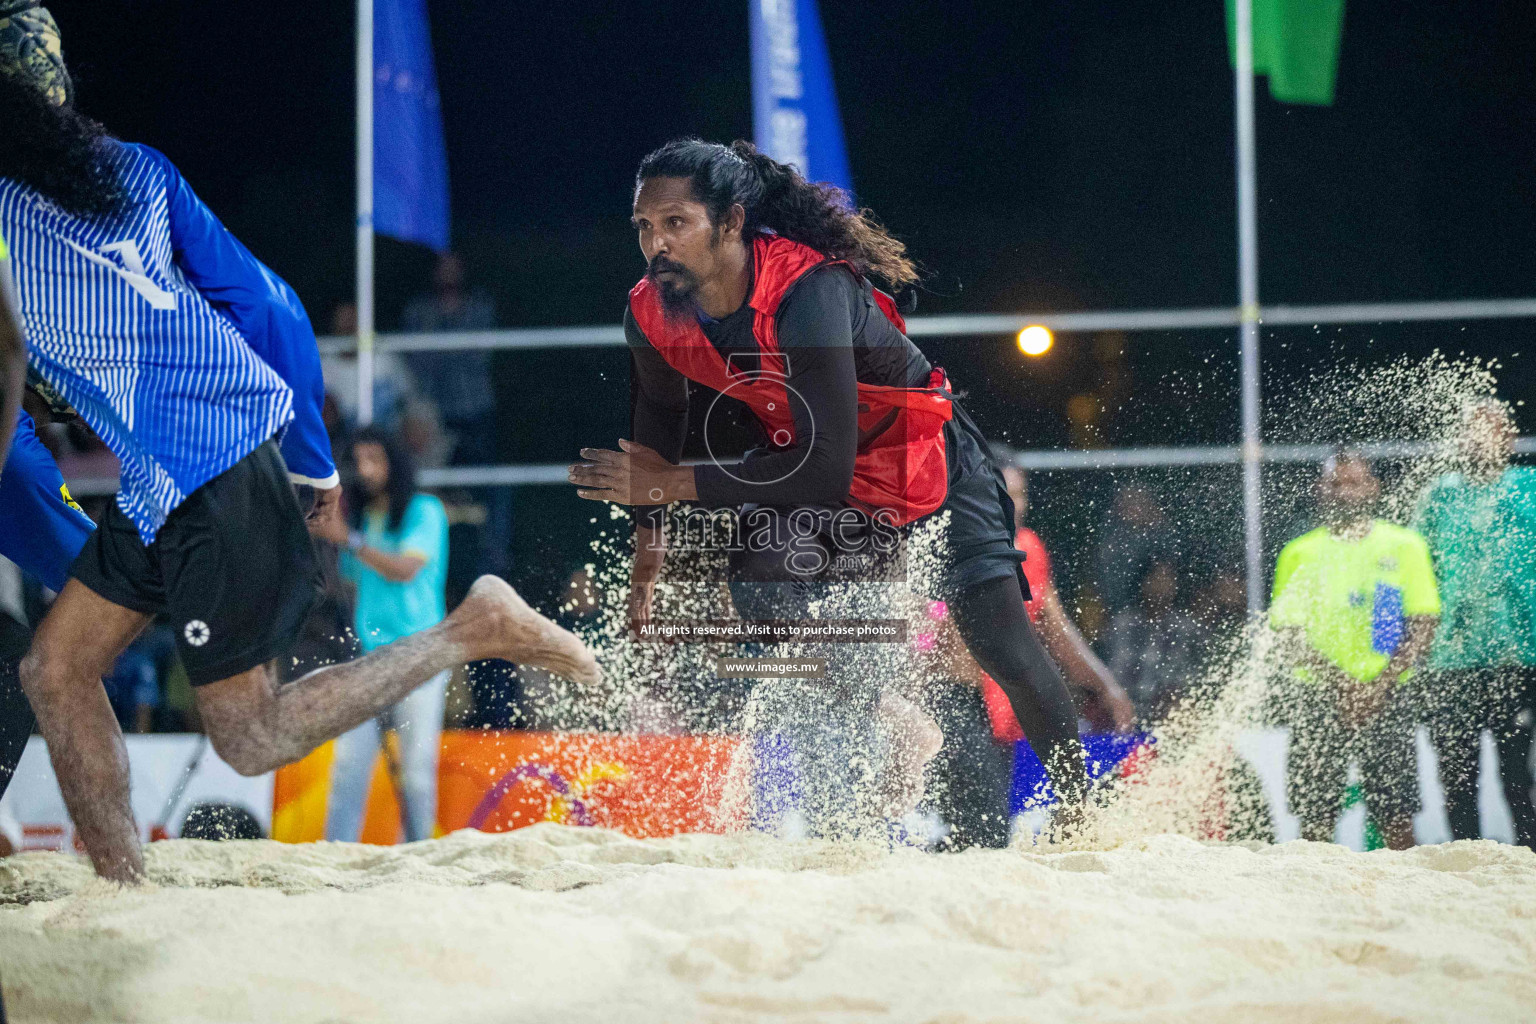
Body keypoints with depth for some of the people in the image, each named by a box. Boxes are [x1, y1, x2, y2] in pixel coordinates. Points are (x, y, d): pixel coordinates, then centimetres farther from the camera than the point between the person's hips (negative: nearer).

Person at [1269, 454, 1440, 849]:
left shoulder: (1405, 546, 6)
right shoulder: (1301, 553, 7)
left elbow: (1423, 624, 1)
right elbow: (1288, 635, 1)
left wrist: (1381, 684, -13)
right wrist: (1340, 683, -15)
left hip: (1387, 695, 0)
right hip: (1317, 697, 0)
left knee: (1395, 816, -5)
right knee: (1315, 816, -3)